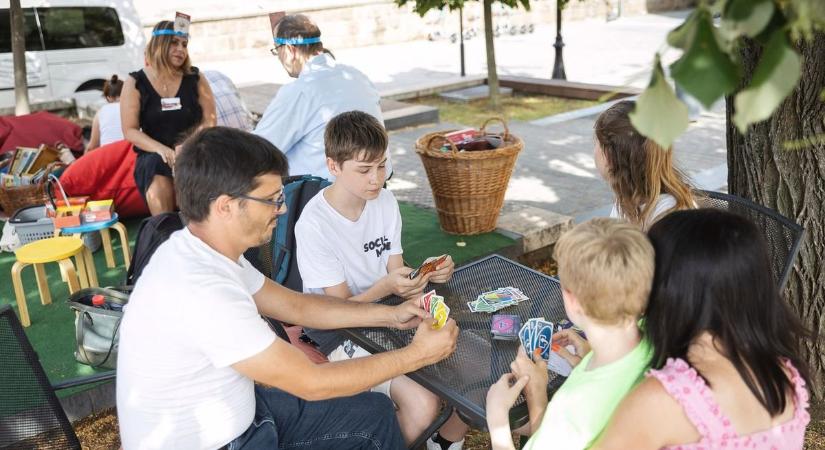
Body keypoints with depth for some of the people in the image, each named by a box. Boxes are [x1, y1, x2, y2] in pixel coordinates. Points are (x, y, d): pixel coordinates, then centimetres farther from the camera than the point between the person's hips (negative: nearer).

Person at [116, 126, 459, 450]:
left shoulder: (205, 250, -4)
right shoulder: (202, 291, -32)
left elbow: (295, 305, 8)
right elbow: (312, 384, -25)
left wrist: (389, 315, 3)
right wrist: (416, 355, -15)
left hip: (228, 413, 8)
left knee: (375, 413, 11)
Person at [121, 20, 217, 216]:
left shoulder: (195, 79, 8)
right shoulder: (136, 83, 4)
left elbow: (209, 121, 3)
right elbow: (130, 131, -1)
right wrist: (161, 149, -19)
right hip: (153, 156, 0)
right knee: (159, 187, -33)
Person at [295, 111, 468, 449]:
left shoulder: (385, 201, 0)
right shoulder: (314, 225, -19)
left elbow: (396, 273, 3)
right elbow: (340, 308, -15)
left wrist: (427, 275, -18)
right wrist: (385, 288, -33)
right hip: (339, 332, -6)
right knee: (422, 403, -25)